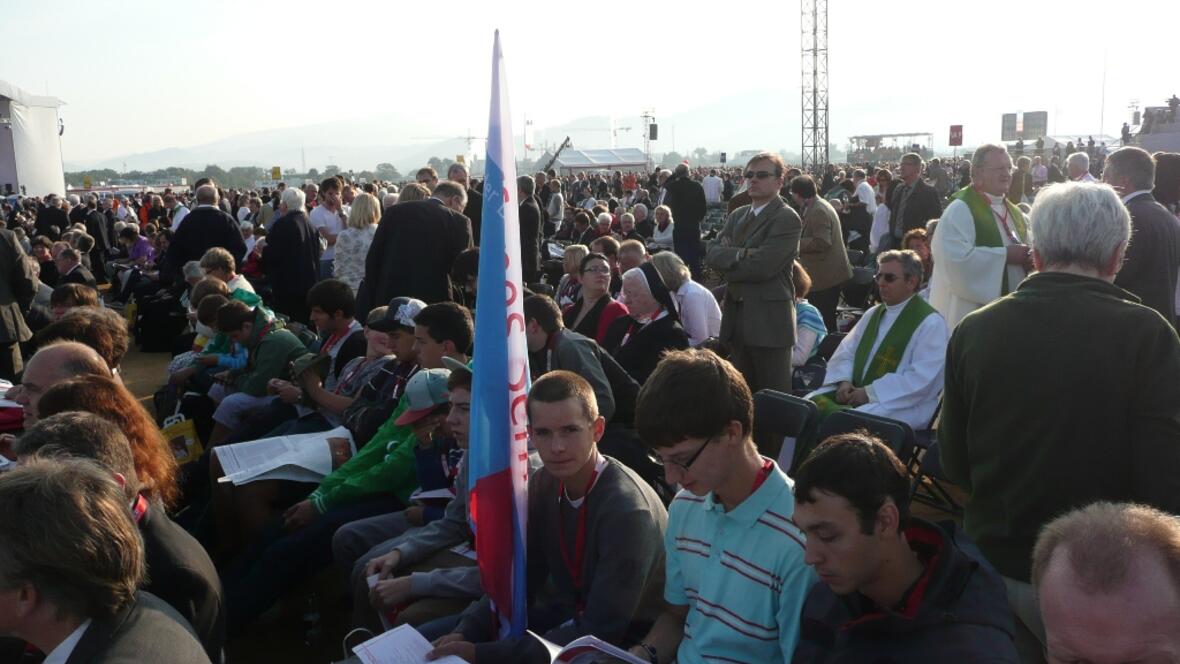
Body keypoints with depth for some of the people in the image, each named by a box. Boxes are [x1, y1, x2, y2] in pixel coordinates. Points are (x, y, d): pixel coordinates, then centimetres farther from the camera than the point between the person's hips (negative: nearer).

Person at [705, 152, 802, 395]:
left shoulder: (787, 219, -10)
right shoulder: (737, 215, 15)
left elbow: (761, 266, -20)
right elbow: (711, 253, 4)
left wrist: (727, 262, -4)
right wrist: (741, 254, -15)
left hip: (769, 320, -7)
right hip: (736, 315, 7)